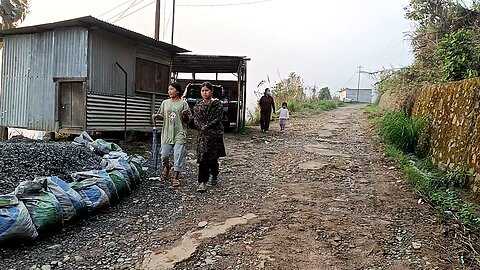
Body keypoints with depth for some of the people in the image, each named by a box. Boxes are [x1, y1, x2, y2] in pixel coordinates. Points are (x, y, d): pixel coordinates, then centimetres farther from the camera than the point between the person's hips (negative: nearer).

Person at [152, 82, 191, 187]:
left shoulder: (183, 103, -1)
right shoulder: (165, 103, 9)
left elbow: (187, 119, 0)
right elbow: (162, 116, 17)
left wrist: (185, 115, -21)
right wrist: (156, 116, -3)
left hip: (179, 134, -3)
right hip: (167, 134, 3)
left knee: (178, 156, -3)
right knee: (164, 155, 5)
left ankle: (176, 177, 7)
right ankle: (166, 166, 38)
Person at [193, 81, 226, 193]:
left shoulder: (217, 104, -2)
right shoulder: (198, 105, 12)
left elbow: (217, 119, -9)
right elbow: (195, 118, 7)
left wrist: (206, 127, -14)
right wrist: (201, 127, -11)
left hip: (215, 133, -3)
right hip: (202, 134, 3)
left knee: (213, 157, 5)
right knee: (202, 157, -5)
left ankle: (214, 176, 30)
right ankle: (202, 182, -5)